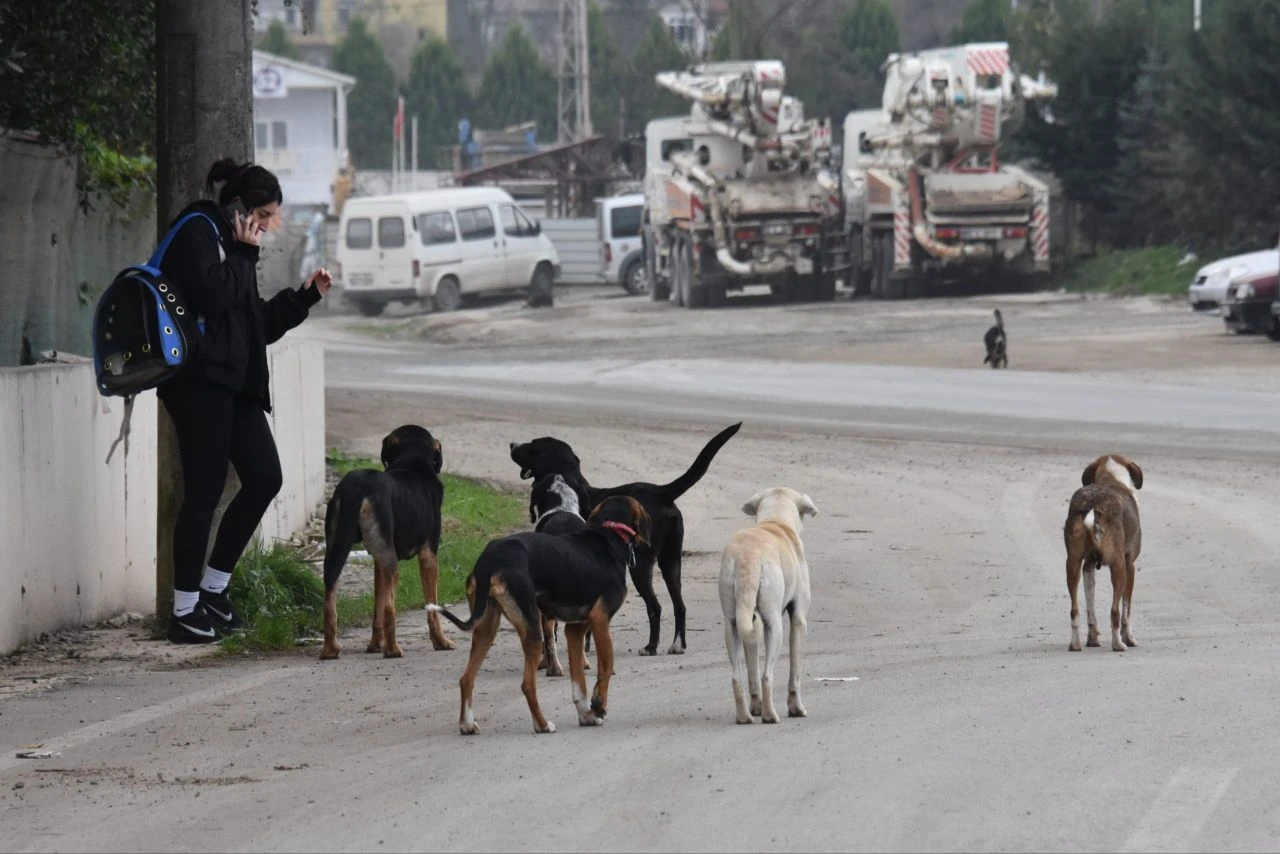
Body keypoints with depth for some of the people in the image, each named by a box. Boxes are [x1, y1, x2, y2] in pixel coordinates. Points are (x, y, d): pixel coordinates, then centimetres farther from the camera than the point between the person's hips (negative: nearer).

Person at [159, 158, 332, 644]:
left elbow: (258, 324, 24)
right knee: (204, 491, -8)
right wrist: (244, 253, -9)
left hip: (234, 382, 10)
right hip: (200, 380, -10)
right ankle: (185, 611, -2)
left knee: (264, 478, 6)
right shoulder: (197, 232, -6)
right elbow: (211, 295, -21)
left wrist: (305, 296, 17)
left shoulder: (231, 244, 22)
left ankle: (213, 587, 17)